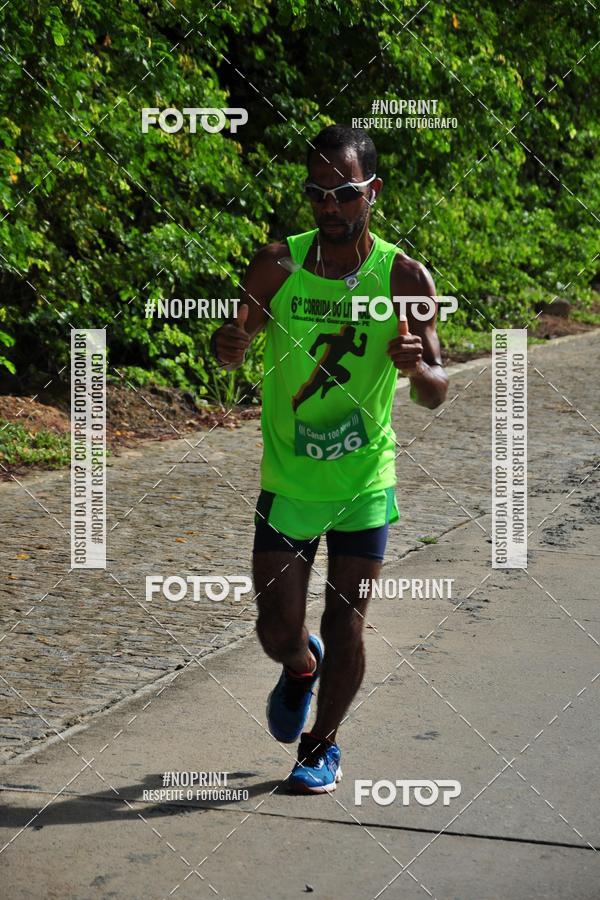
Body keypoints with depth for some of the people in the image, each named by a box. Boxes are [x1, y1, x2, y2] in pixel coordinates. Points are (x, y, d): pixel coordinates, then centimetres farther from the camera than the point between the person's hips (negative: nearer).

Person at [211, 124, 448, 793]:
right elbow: (233, 348, -3)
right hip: (288, 481, 1)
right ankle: (300, 669, 40)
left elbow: (436, 395, -9)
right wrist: (228, 345, -28)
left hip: (365, 481, -1)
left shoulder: (404, 278, -10)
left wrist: (417, 367, -33)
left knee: (345, 625, 1)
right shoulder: (276, 266, -7)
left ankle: (323, 744, 26)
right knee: (277, 629, 3)